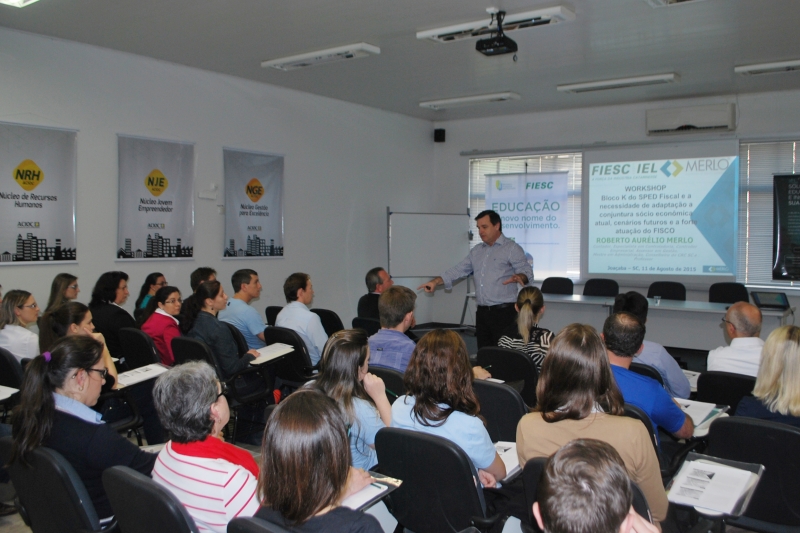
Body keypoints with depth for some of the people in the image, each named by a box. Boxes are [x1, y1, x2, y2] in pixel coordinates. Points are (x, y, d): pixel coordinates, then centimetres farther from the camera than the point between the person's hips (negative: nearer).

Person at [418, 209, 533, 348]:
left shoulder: (512, 248, -3)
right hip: (482, 312, 6)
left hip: (503, 312, -6)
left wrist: (519, 277, -34)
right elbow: (459, 270, 16)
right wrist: (436, 281, 5)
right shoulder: (477, 251, 16)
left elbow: (527, 272, -11)